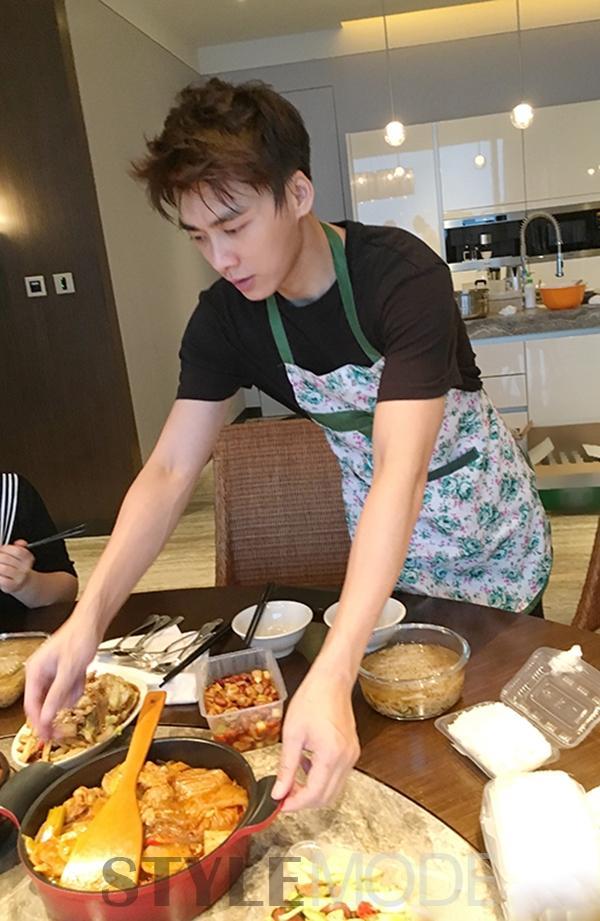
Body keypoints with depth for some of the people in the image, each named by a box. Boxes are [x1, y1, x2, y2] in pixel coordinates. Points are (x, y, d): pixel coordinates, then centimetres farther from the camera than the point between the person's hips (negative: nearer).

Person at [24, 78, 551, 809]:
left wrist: (332, 674, -52)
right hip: (377, 530, 3)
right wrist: (91, 613, -33)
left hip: (483, 517, -3)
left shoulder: (404, 275, -33)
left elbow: (402, 471, -43)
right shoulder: (225, 317, -18)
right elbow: (170, 470, -19)